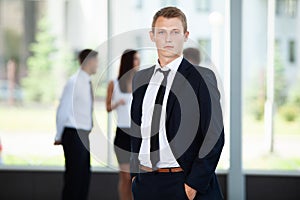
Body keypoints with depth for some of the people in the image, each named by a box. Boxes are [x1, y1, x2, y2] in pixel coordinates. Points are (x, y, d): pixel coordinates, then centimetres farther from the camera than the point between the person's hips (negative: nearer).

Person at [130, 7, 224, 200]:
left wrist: (195, 184, -14)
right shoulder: (140, 78, 12)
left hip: (183, 184, -5)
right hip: (144, 183, 5)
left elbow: (214, 137, -9)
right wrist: (134, 172, 9)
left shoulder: (202, 78, -6)